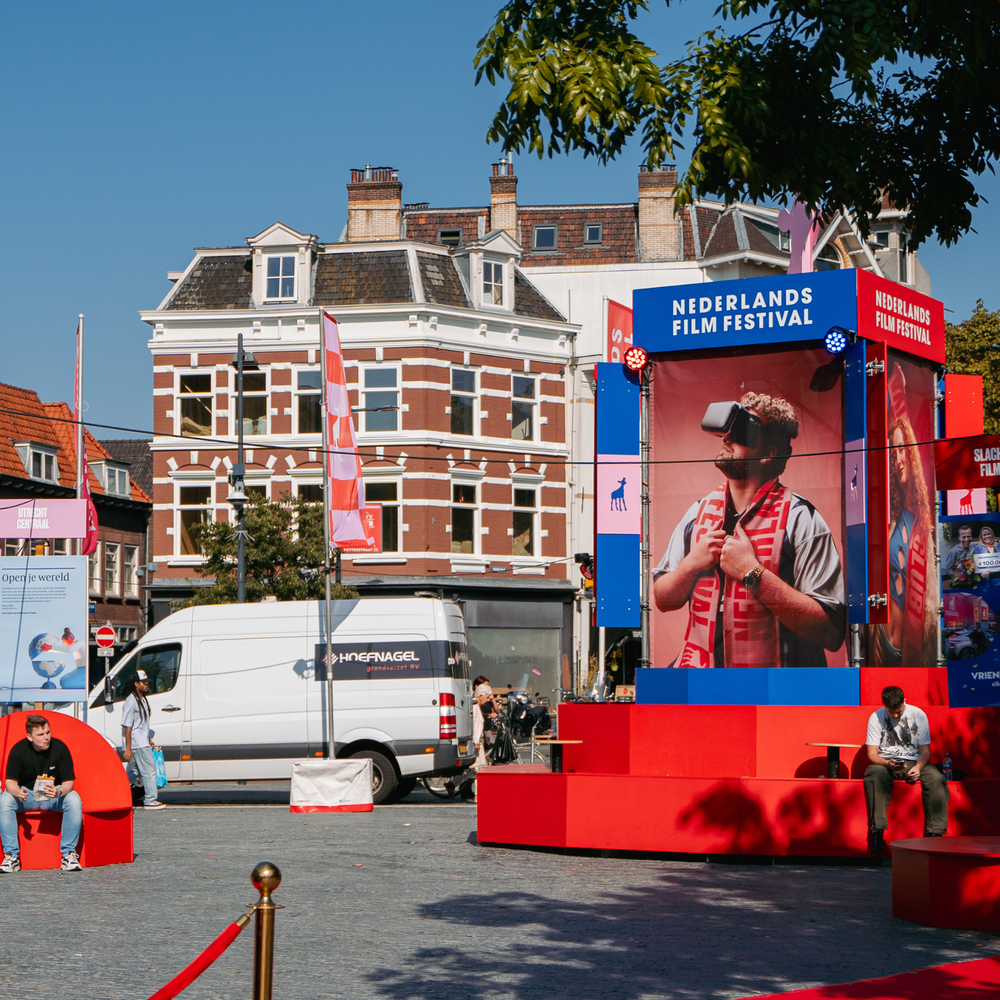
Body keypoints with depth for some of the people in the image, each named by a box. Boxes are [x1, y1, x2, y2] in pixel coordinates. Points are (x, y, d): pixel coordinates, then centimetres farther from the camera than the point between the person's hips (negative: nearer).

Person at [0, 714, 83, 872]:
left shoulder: (60, 748, -15)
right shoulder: (18, 750, -14)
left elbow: (68, 782, -12)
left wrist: (59, 792, -36)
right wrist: (17, 792, -36)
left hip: (55, 795, 0)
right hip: (26, 795, 0)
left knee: (74, 800, -31)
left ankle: (69, 854, -23)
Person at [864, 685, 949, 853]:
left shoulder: (918, 715, -2)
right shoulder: (876, 718, -3)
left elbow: (925, 750, 0)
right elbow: (872, 753, -4)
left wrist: (918, 768, -21)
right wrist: (888, 763, -26)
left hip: (914, 763, 1)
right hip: (885, 763, -1)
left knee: (936, 779, -30)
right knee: (874, 776, -37)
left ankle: (934, 832, -28)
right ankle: (877, 832, -38)